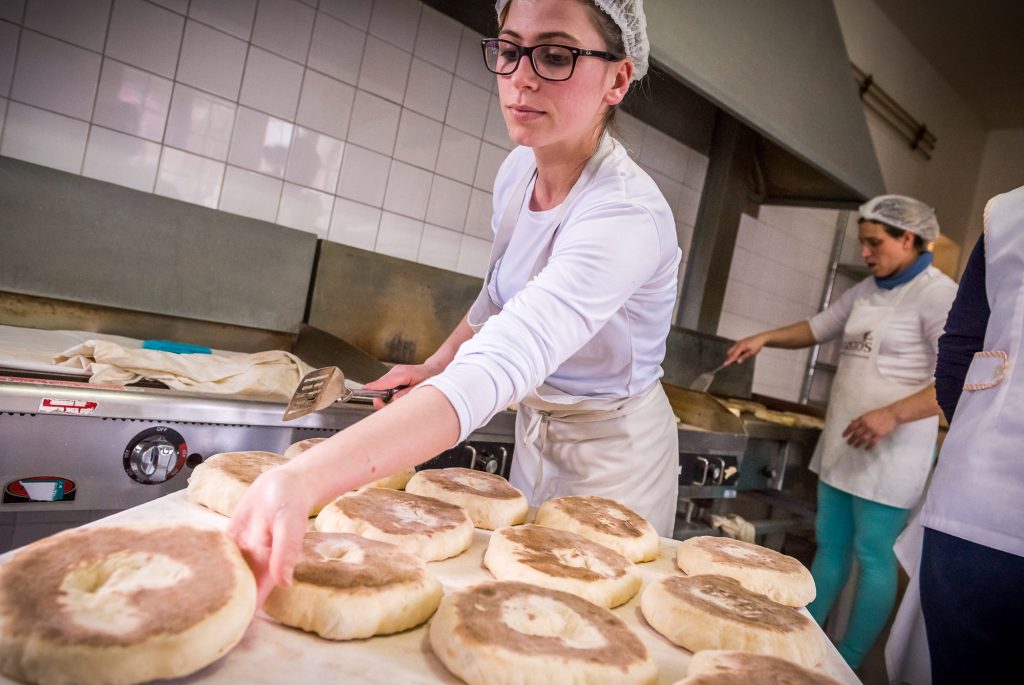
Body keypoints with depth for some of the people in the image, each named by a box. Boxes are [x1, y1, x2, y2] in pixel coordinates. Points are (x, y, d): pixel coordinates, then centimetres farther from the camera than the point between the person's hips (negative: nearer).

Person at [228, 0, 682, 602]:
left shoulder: (627, 214, -34)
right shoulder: (519, 170, -9)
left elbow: (499, 368, -49)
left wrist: (305, 480, -59)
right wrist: (436, 366, 9)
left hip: (611, 449, -6)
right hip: (535, 428, 7)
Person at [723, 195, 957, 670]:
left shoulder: (939, 295, -11)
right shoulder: (867, 291, 11)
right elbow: (818, 328, 22)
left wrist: (892, 415, -27)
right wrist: (765, 338, 5)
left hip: (888, 451, -7)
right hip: (841, 441, 8)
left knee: (873, 556, 2)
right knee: (830, 543, 14)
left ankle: (847, 666, 15)